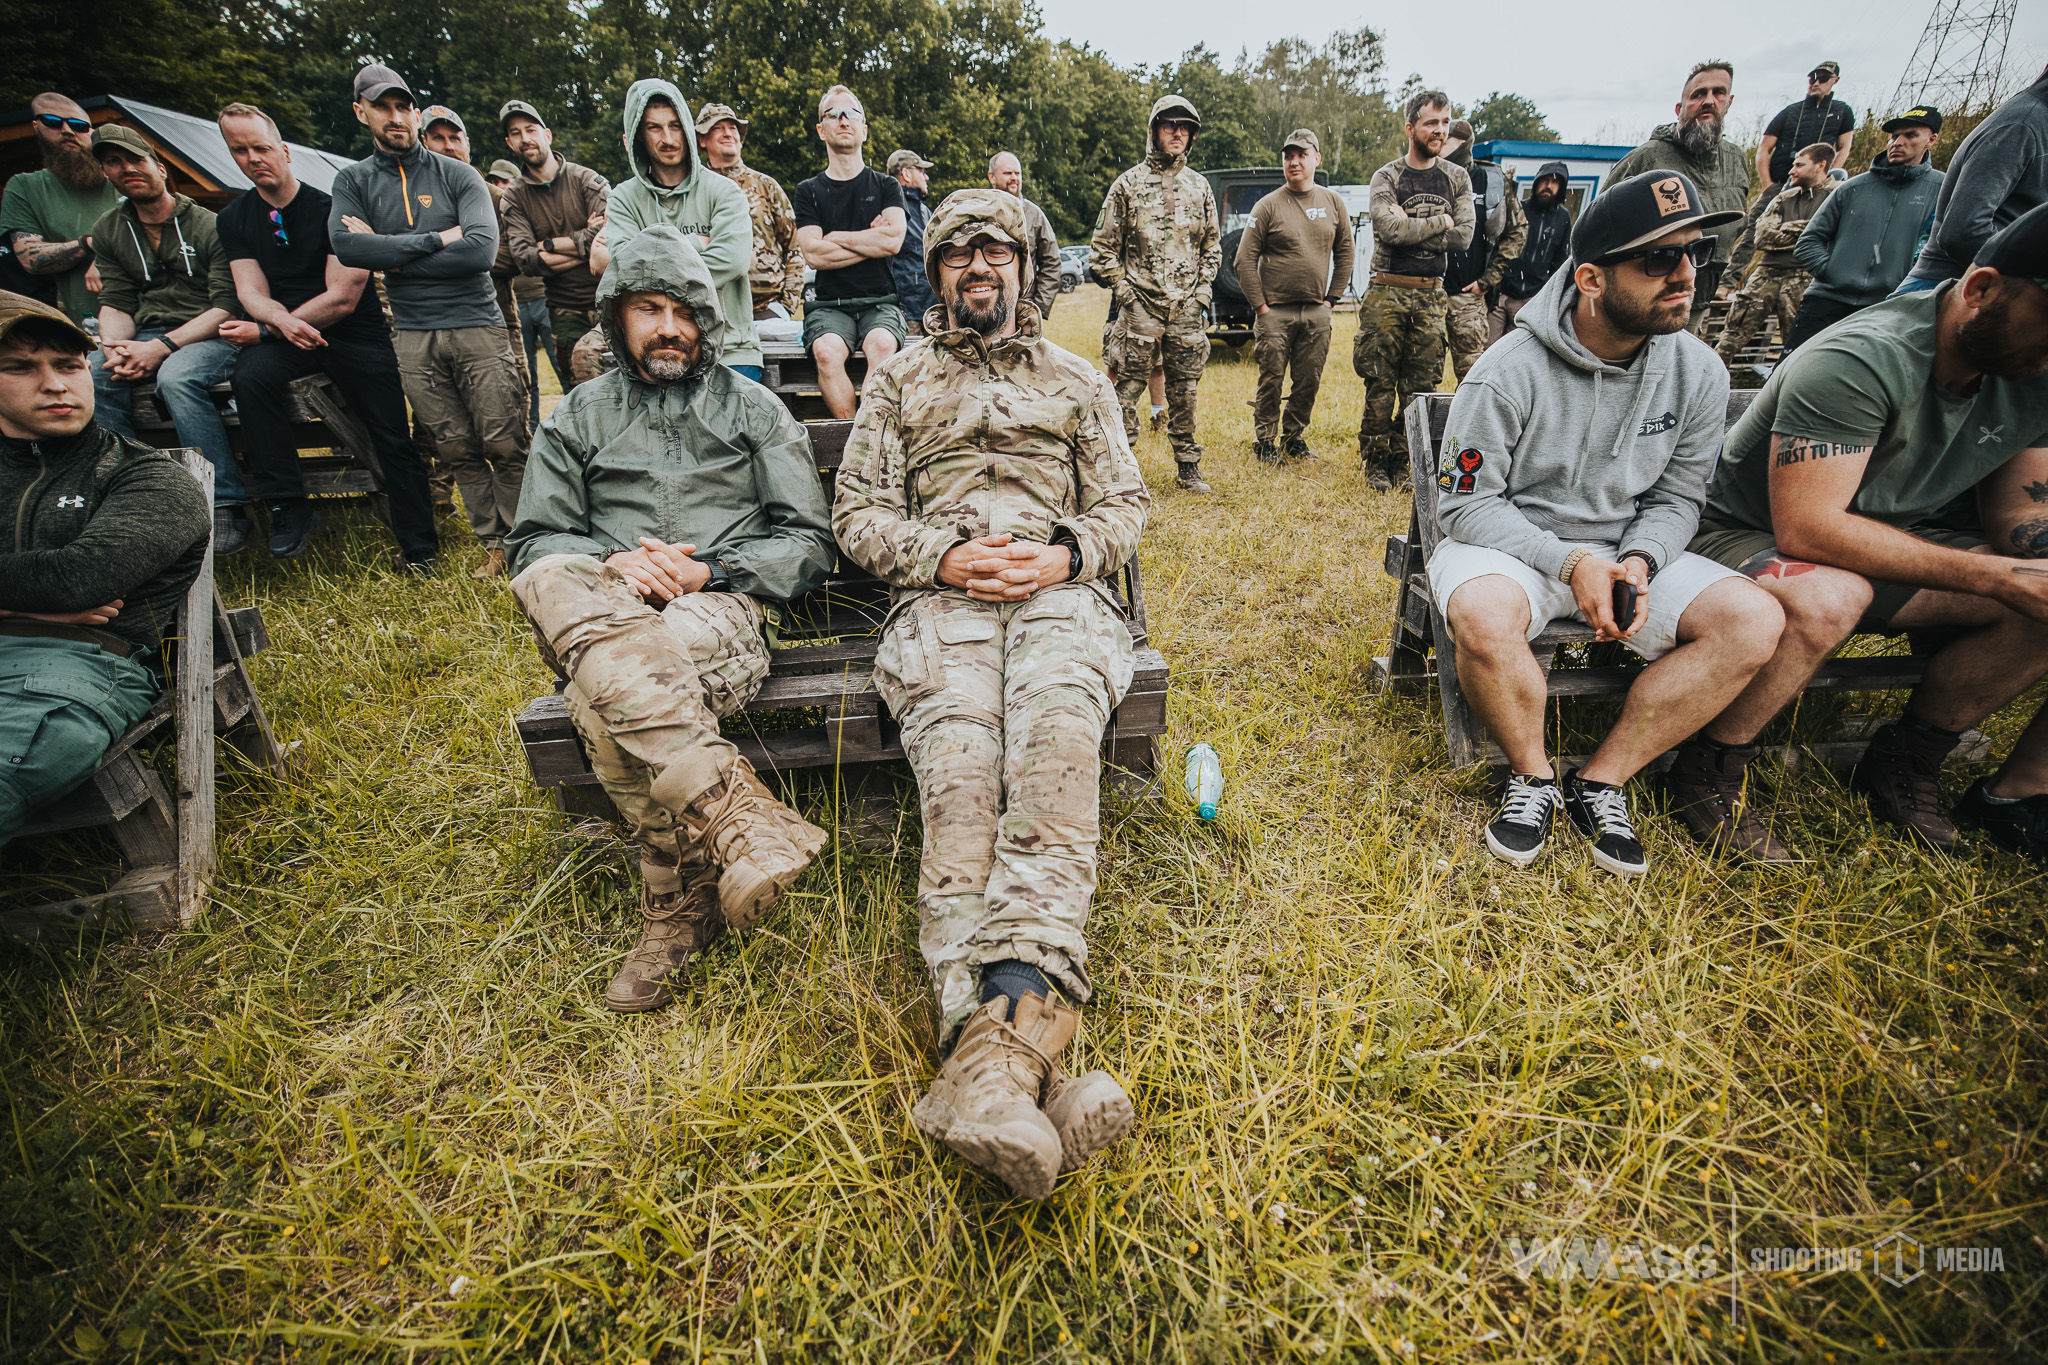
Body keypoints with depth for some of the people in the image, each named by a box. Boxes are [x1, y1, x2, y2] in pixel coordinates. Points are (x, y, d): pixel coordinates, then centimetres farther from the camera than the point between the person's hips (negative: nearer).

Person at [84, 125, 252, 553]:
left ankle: (226, 506, -34)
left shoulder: (209, 225, -2)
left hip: (207, 337, -5)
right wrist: (117, 348, -13)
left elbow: (227, 307, -10)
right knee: (90, 375, -24)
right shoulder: (109, 230, 15)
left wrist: (161, 347, -20)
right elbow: (115, 304, 11)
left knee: (176, 376, -36)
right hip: (145, 337, 5)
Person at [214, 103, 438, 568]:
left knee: (395, 443, -11)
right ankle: (289, 507, -22)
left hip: (355, 334, -3)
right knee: (250, 376, -30)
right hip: (283, 335, 3)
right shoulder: (234, 220, 11)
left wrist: (264, 330, -11)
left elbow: (343, 298, -11)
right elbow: (251, 293, 2)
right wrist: (282, 321, -24)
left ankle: (421, 554, -4)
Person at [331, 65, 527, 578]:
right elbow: (346, 247, -4)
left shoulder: (457, 175, 7)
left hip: (477, 325, -2)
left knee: (504, 446, -8)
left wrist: (392, 257, -5)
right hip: (413, 335, 2)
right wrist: (436, 239, -9)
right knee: (457, 451, 2)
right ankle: (494, 545, 9)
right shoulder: (352, 181, 14)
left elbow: (482, 248, -9)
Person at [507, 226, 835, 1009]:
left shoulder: (754, 409, 17)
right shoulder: (577, 417, 23)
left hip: (721, 605, -2)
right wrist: (614, 562, -8)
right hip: (601, 609, 3)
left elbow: (808, 543, 9)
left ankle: (680, 904, -24)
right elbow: (534, 543, 16)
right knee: (549, 583, -36)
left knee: (603, 700, -35)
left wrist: (704, 571, -8)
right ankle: (737, 813, -45)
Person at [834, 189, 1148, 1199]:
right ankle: (1028, 1071, -47)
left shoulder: (1077, 380, 30)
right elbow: (857, 512, 15)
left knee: (1054, 756, -36)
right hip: (939, 599, 0)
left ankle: (995, 1045, -51)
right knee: (960, 784, -32)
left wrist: (1065, 554, -4)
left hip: (1062, 591, 1)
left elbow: (1125, 503, 20)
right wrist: (942, 556, -6)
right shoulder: (899, 381, 27)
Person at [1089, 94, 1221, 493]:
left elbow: (1212, 246, 19)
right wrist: (1123, 290, -6)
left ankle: (1187, 466, 17)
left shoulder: (1199, 187, 14)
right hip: (1140, 307, -3)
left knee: (1184, 390, 7)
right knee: (1129, 385, -4)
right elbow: (1103, 247, 2)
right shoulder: (1128, 184, 2)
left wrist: (1203, 290, 7)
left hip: (1187, 310, 3)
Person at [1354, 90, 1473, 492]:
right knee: (1380, 384, -4)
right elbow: (1390, 229, -15)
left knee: (1421, 386, 1)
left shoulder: (1457, 178, 12)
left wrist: (1411, 229, -8)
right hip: (1387, 292, -3)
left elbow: (1463, 237, 0)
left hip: (1431, 295, 3)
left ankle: (1401, 463, 9)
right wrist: (1441, 222, -5)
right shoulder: (1386, 177, 2)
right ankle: (1376, 463, 5)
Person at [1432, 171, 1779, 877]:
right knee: (1483, 615, -39)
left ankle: (1601, 780, -8)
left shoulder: (1698, 372, 0)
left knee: (1755, 621, -17)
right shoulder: (1508, 374, -16)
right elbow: (1464, 505, -14)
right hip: (1509, 545, -4)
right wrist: (1570, 561, -24)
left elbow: (1676, 498, 7)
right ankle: (1534, 775, -10)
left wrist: (1640, 561, -16)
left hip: (1627, 548, 5)